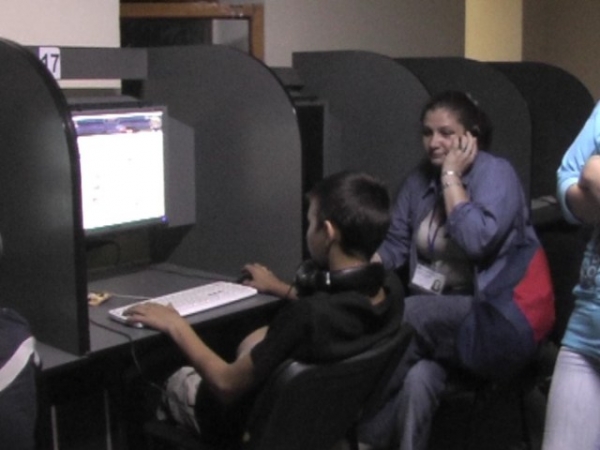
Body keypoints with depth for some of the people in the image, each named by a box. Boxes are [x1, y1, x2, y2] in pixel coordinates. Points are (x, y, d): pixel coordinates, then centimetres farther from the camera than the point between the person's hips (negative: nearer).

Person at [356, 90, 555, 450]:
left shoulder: (496, 174, -8)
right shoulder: (419, 181, 10)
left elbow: (476, 241, -23)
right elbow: (394, 245, 8)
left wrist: (451, 176, -15)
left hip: (495, 319, -5)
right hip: (435, 319, 5)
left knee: (406, 316, -29)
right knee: (419, 379, -29)